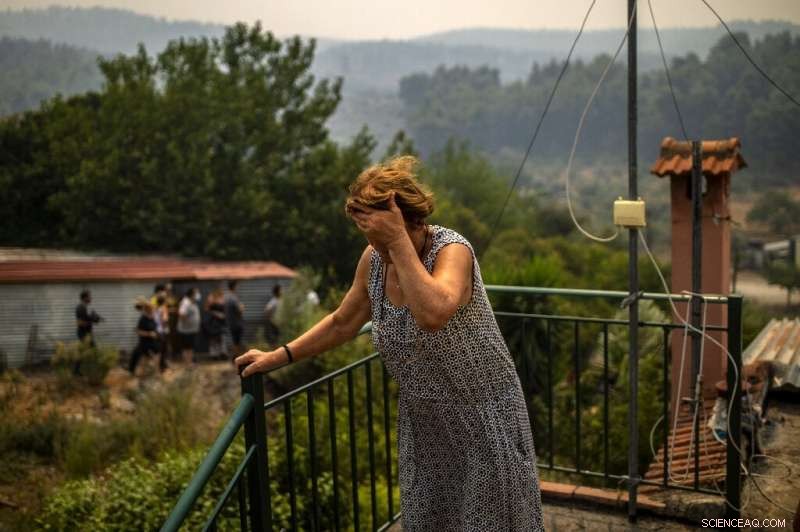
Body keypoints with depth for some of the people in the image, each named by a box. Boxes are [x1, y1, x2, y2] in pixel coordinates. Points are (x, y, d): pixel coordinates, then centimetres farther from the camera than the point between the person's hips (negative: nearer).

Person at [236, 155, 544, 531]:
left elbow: (432, 314, -45)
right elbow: (343, 323, 10)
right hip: (424, 422, 6)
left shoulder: (452, 250, -24)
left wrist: (399, 240, -38)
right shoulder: (373, 259, -5)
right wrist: (279, 356, 8)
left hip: (482, 419, -6)